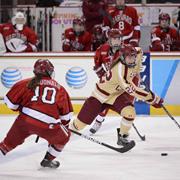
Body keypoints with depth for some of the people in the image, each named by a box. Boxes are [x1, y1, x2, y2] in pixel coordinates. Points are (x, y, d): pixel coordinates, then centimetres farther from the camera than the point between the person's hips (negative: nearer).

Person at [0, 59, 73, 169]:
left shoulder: (27, 83, 8)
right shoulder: (59, 89, 12)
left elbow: (10, 101, 8)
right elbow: (66, 113, 18)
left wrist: (20, 108, 30)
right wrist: (65, 124, 38)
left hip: (25, 120, 1)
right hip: (47, 126, -1)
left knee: (11, 141, 21)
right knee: (63, 138, 27)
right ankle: (48, 160, 34)